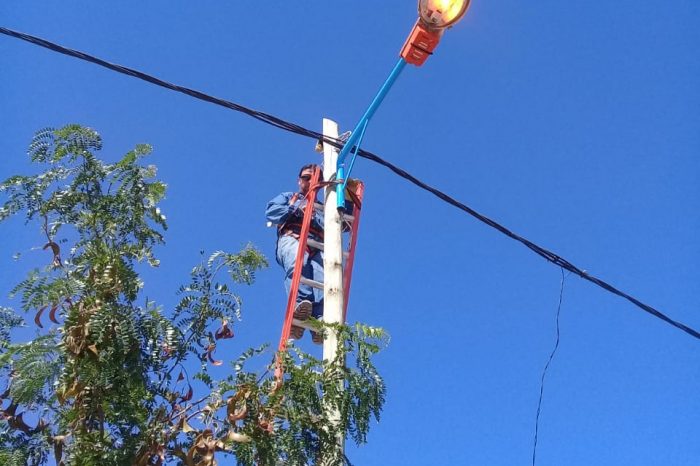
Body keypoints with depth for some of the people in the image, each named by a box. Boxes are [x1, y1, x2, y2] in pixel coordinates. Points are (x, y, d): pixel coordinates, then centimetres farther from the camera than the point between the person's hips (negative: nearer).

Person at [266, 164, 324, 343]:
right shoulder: (288, 197, 36)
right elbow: (271, 211, 14)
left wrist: (313, 216, 4)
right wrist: (296, 209, 4)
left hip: (317, 245, 1)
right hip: (291, 238, -1)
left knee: (323, 270, -36)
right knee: (298, 261, -41)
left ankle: (320, 319, -55)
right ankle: (300, 305, -60)